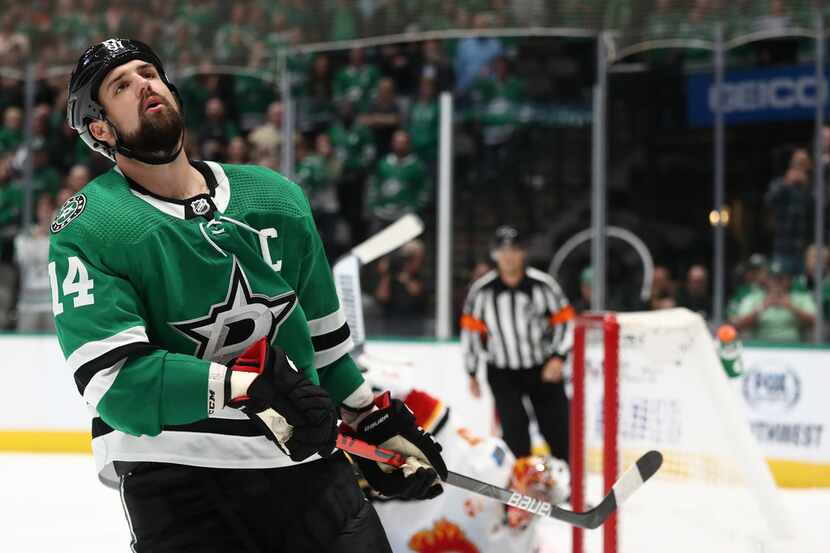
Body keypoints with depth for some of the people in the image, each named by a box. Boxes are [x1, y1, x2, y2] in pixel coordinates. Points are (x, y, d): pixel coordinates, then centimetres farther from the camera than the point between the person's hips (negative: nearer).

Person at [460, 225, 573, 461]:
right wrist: (472, 374, 7)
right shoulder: (482, 290, -5)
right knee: (514, 430, -11)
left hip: (543, 370, 0)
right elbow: (471, 330, 4)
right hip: (502, 373, 0)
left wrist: (559, 357, -13)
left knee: (557, 428, 3)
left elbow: (565, 320, -1)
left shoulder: (542, 284, -8)